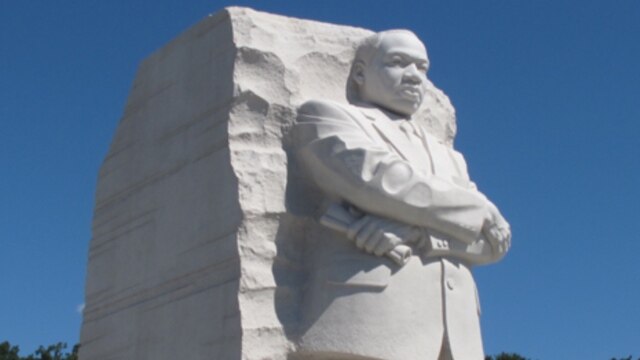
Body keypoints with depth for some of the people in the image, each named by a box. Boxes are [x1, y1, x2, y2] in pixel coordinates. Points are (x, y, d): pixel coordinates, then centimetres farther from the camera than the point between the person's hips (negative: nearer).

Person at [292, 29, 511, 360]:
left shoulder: (448, 159, 32)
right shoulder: (324, 116, 16)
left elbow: (492, 239, 13)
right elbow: (380, 179, -4)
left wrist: (412, 232, -7)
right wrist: (480, 211, 9)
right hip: (367, 319, -5)